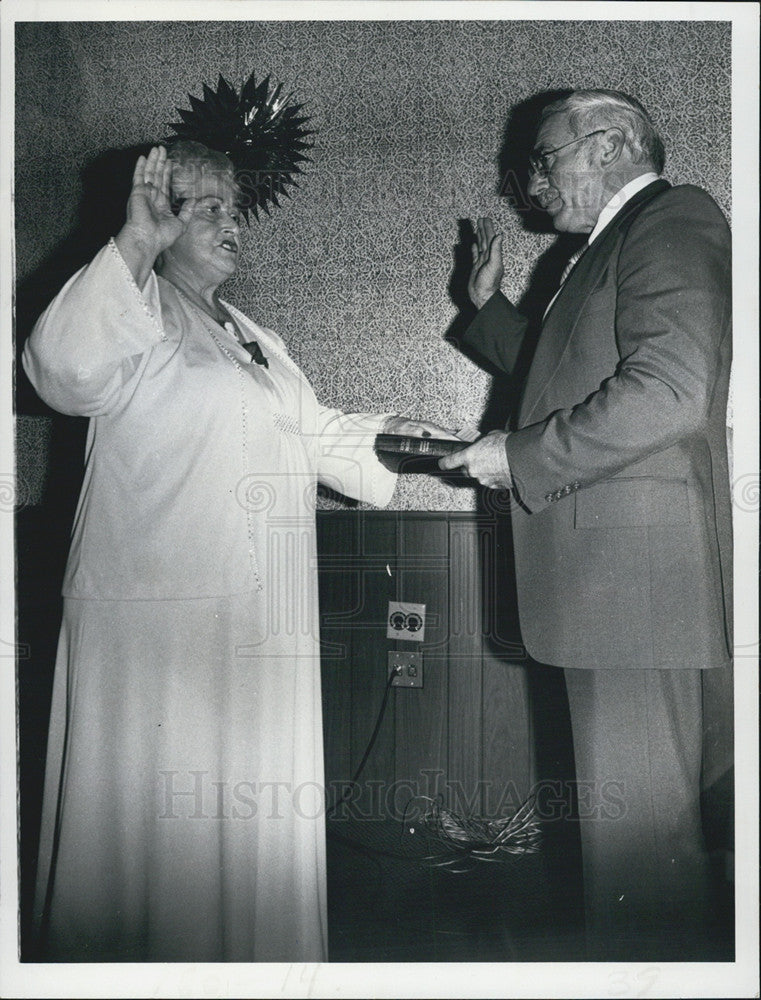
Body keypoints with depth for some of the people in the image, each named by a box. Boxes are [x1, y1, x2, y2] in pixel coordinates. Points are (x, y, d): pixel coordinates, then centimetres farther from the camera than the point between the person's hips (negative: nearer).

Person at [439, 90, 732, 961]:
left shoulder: (673, 221, -9)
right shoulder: (611, 246, 22)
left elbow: (670, 392, -23)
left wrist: (520, 456, -16)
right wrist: (490, 306, 22)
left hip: (637, 568, -10)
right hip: (604, 570, 10)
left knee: (637, 817, -3)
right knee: (622, 806, 19)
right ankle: (626, 958, 33)